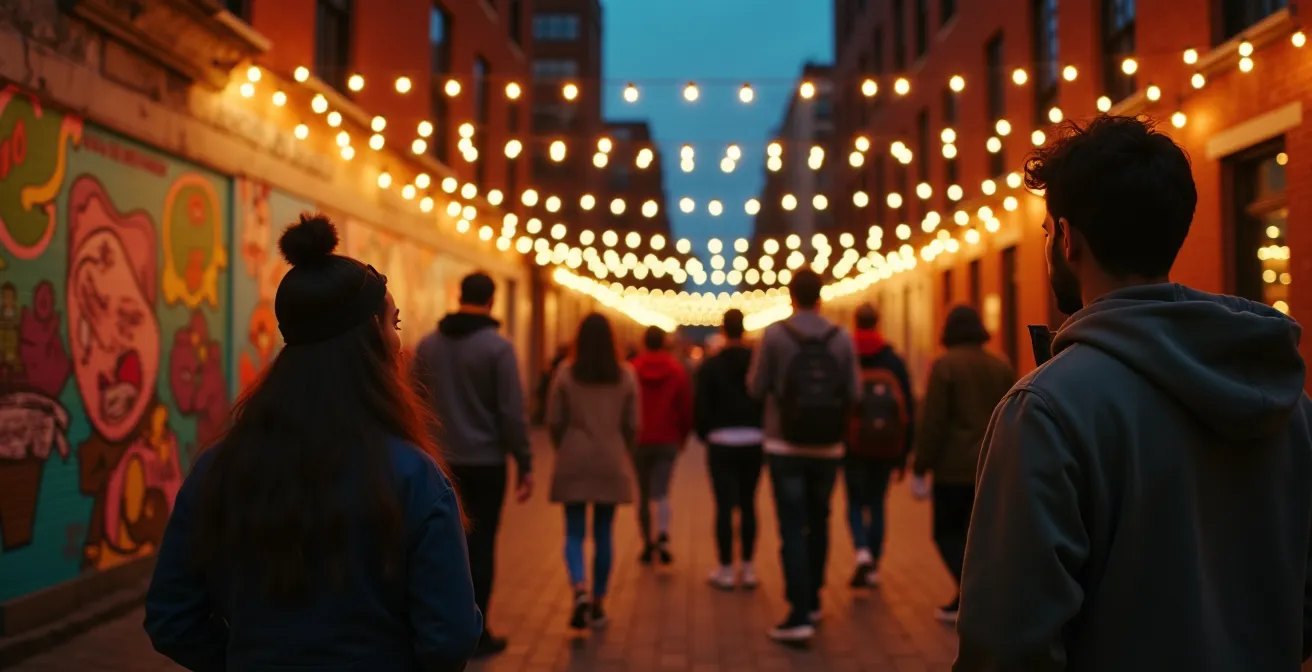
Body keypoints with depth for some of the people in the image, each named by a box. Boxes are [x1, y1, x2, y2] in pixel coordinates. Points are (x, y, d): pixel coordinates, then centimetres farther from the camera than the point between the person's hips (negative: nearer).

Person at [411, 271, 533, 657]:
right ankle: (476, 633, 8)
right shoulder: (498, 347, -11)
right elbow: (512, 411, -13)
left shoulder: (428, 344, 4)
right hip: (485, 462, -4)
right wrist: (524, 464, -7)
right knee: (480, 545, 4)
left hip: (441, 462, 4)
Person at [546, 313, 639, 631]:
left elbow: (553, 421, -2)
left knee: (574, 533, 5)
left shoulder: (566, 374, -5)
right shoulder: (626, 376, -2)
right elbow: (632, 425, 0)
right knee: (603, 535, 10)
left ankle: (580, 590, -18)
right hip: (611, 464, 1)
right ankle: (597, 604, 16)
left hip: (573, 463, -1)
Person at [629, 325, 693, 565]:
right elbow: (687, 407, 1)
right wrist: (683, 436, 15)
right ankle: (662, 536, -27)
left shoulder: (631, 370, -4)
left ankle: (648, 545, 16)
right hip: (668, 440, 0)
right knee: (661, 493, -3)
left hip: (639, 441, 0)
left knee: (643, 495, 11)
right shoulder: (678, 370, 1)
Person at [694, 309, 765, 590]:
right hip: (753, 442, 2)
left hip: (721, 443, -2)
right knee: (748, 504, 10)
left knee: (724, 506, 1)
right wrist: (761, 430, 11)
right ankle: (748, 568, 13)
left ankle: (726, 570, 5)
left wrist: (705, 434, 10)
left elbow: (701, 406, -4)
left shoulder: (710, 366, -5)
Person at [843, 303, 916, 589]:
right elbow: (909, 408, 3)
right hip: (886, 447, 2)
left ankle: (863, 552, -15)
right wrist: (904, 453, 7)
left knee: (856, 502, 10)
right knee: (877, 503, 14)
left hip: (853, 446, -2)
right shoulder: (894, 361, 3)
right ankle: (874, 567, 16)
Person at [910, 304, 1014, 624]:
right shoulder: (1002, 367, 6)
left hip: (954, 468, -5)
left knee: (948, 533, 5)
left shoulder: (945, 365, -10)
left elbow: (933, 423, -13)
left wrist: (920, 471, -8)